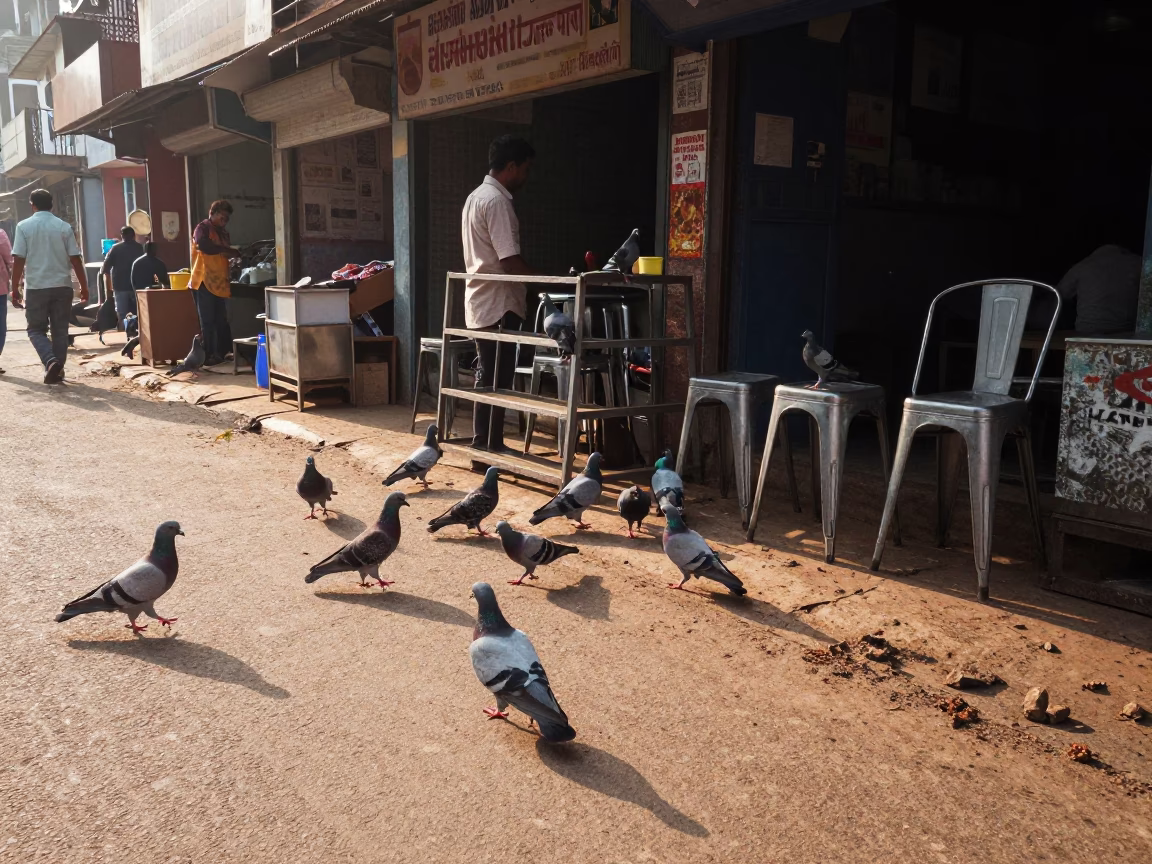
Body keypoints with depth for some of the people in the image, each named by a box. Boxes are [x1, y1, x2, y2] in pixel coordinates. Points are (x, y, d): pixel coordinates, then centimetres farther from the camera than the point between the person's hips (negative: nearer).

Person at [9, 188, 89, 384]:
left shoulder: (24, 226, -2)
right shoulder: (64, 226, 2)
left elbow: (18, 260, -5)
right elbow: (75, 259, 0)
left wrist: (15, 289, 1)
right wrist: (84, 286, 8)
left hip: (36, 287, -1)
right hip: (62, 286, 2)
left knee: (36, 329, 8)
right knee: (60, 330, 10)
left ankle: (51, 361, -15)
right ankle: (57, 369, 11)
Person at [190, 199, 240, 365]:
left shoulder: (223, 232, 19)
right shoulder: (202, 228, -5)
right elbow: (203, 245, -25)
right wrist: (228, 250, -20)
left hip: (219, 282, 7)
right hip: (204, 282, -7)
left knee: (221, 321, 8)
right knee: (208, 321, -6)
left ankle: (222, 353, 13)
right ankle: (209, 356, -3)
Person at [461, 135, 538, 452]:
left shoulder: (476, 197, 17)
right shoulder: (497, 201, -15)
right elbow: (510, 260, -22)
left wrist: (526, 287, 19)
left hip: (483, 301, 10)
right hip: (499, 304, -10)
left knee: (489, 377, 14)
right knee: (497, 380, -5)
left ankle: (484, 444, 20)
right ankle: (490, 446, 1)